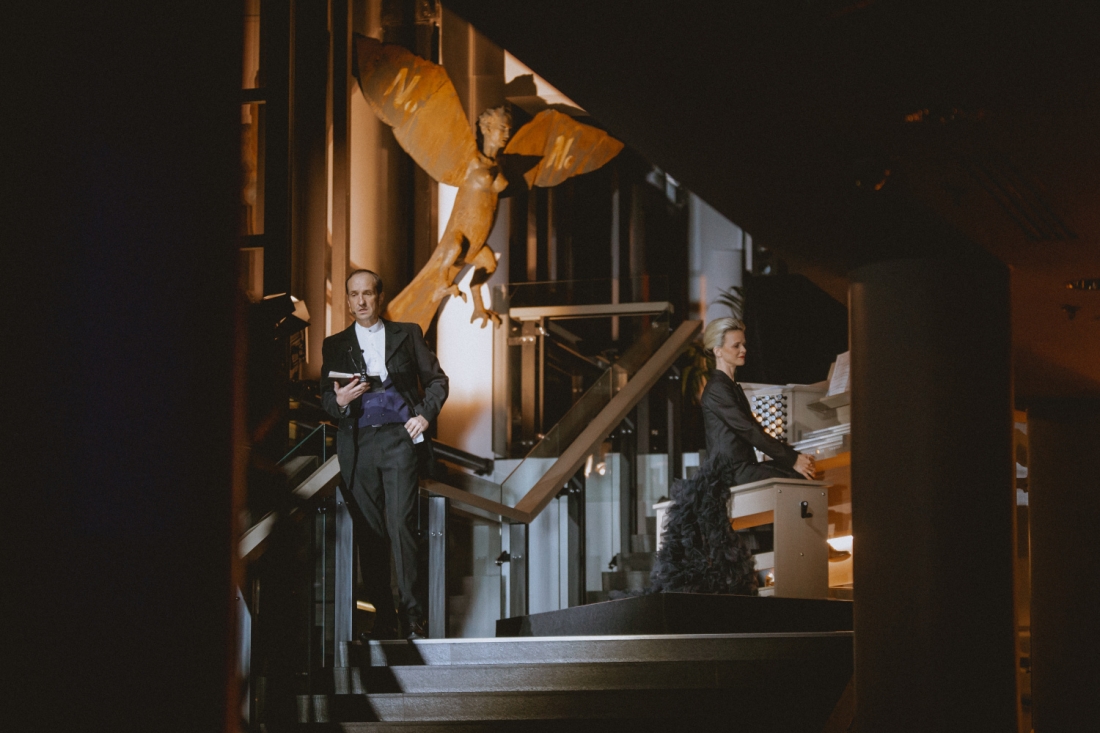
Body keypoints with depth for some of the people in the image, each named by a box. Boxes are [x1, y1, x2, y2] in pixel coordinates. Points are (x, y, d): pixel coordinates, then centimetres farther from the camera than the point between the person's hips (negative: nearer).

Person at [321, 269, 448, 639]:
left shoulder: (407, 334, 13)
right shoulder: (335, 345, 15)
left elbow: (437, 379, 15)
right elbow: (326, 398, 12)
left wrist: (425, 415, 0)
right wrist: (340, 400, -10)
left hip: (398, 438, -2)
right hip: (357, 442, 2)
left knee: (401, 523, -14)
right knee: (368, 530, -1)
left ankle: (412, 613, -14)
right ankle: (382, 613, 5)